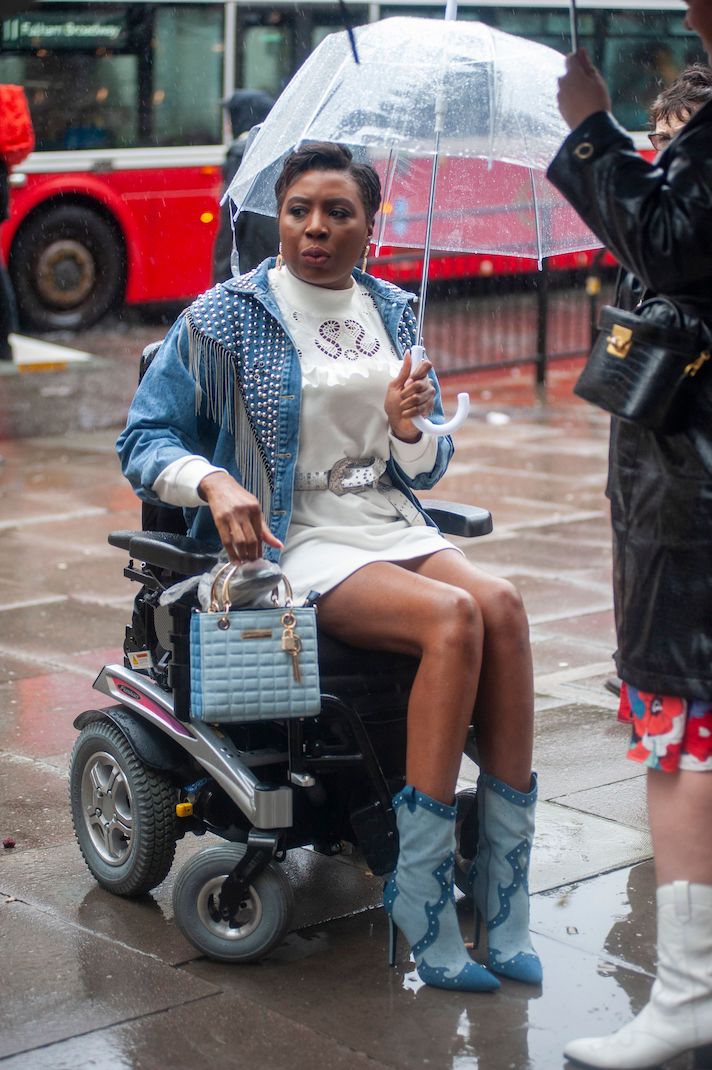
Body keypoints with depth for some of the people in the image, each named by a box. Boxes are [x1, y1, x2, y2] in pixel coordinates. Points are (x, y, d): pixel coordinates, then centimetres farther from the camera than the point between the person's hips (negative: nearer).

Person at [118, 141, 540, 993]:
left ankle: (502, 891, -24)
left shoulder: (392, 312, 14)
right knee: (452, 617, -30)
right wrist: (213, 482, -20)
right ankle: (421, 892, -26)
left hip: (391, 526, 5)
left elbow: (427, 468, 19)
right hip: (288, 545, -5)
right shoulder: (227, 317, 0)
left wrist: (409, 426, -5)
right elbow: (145, 441, 1)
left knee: (500, 606, -26)